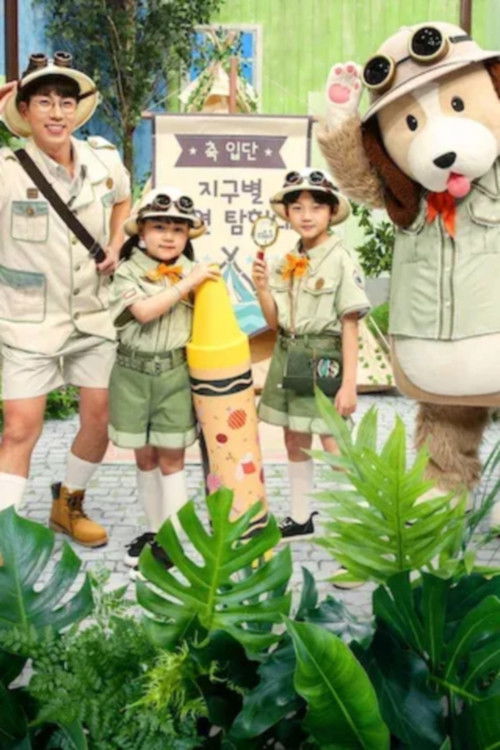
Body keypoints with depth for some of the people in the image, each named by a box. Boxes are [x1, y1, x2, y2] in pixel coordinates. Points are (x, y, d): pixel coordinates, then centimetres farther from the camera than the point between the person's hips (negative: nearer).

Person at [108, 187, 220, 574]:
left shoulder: (194, 272, 1)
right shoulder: (128, 271, -4)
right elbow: (145, 311, -20)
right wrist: (188, 283, -19)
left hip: (175, 373, 0)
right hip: (134, 373, 1)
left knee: (171, 458, 5)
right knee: (145, 457, 13)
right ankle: (155, 529, 28)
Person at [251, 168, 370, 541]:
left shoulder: (341, 261, -12)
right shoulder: (285, 262, 6)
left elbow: (350, 327, -12)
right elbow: (275, 321, 9)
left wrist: (349, 384, -15)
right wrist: (263, 288, -9)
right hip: (288, 357, 6)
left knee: (333, 446, -5)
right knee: (294, 440, 16)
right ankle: (300, 517, 31)